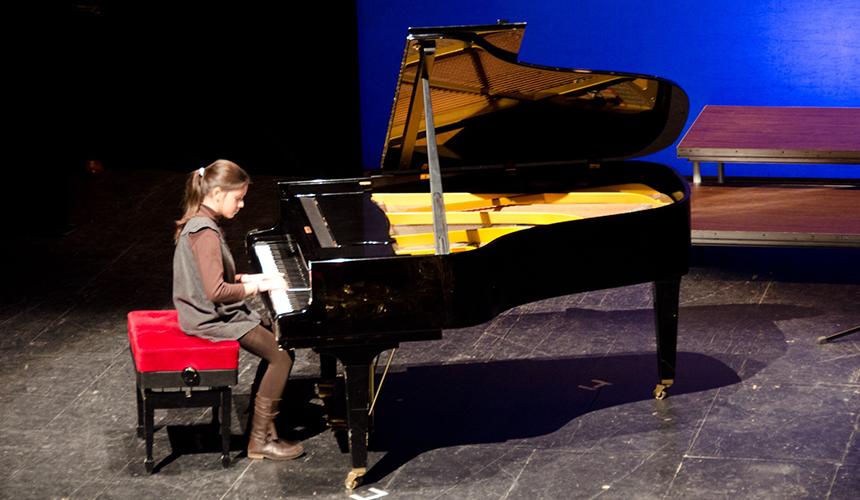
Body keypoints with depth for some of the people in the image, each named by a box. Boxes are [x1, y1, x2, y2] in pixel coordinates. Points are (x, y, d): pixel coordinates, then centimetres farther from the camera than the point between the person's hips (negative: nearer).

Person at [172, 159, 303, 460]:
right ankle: (260, 440, -7)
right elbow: (216, 291, -31)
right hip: (213, 320, -11)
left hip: (207, 312, 11)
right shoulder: (206, 234, -25)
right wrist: (260, 286, -22)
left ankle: (263, 414, 15)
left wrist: (249, 278, 7)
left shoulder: (197, 223, 8)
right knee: (282, 356, -11)